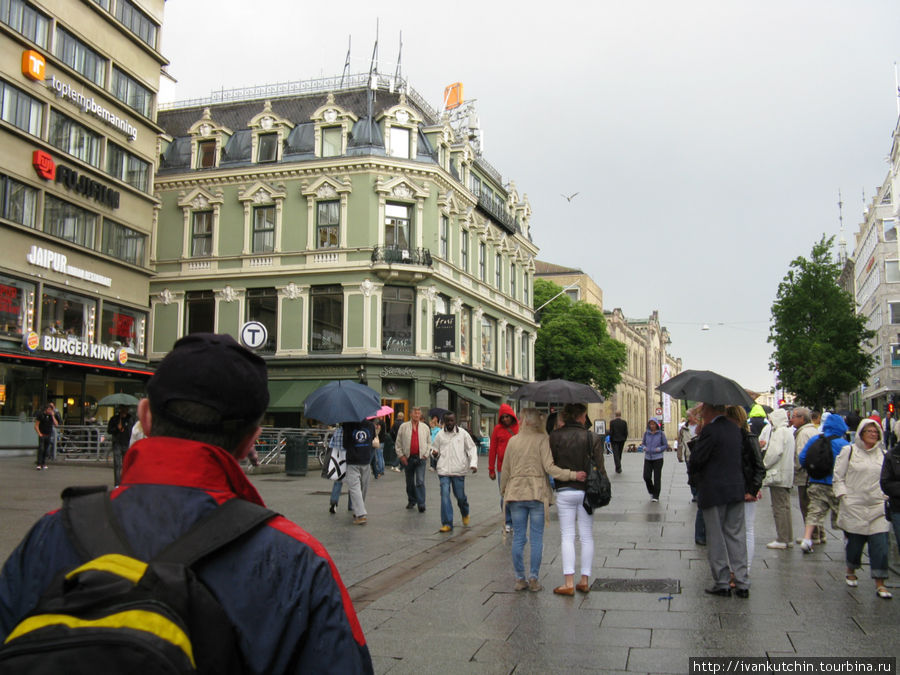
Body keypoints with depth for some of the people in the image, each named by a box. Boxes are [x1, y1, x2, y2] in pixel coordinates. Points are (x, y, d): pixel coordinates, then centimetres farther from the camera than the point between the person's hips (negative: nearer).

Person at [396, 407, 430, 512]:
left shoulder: (425, 427, 7)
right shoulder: (403, 427, 3)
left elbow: (429, 442, 13)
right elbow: (398, 443, 5)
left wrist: (426, 454, 2)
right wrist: (401, 455, -2)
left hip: (420, 458, -1)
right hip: (408, 458, 1)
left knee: (420, 481, -11)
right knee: (410, 482, 12)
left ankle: (421, 504, -10)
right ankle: (411, 501, 28)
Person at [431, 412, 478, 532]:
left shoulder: (463, 433, 2)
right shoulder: (440, 435, 6)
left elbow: (472, 449, 4)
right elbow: (434, 449, 15)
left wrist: (473, 463, -9)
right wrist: (435, 453, -9)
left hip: (459, 470, -1)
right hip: (443, 470, 1)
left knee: (460, 496, 5)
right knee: (445, 496, -7)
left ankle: (465, 514, 38)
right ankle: (447, 523, -1)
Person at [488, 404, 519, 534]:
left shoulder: (520, 427, 2)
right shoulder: (498, 429, 4)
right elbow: (492, 450, 6)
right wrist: (491, 470, 4)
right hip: (503, 468, 1)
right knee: (504, 496, 4)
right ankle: (507, 523, 14)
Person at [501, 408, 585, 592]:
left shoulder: (512, 441, 4)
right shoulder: (542, 440, -6)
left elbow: (506, 470, 9)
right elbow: (549, 467, -15)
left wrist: (503, 491, 21)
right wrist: (573, 475, -14)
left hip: (516, 493, 3)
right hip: (537, 493, -3)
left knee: (518, 537, 8)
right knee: (537, 538, 4)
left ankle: (519, 579, 11)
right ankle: (533, 579, 5)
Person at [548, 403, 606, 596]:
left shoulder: (555, 436, -6)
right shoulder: (592, 438, -5)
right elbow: (599, 469, -4)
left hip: (564, 491, -1)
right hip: (586, 492, 1)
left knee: (567, 536, 4)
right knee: (587, 537, 11)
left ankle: (569, 582, -2)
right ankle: (585, 580, 14)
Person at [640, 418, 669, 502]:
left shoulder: (661, 434, -4)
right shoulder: (646, 433, 4)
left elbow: (666, 445, 0)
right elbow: (643, 443, 15)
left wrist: (658, 449, -16)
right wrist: (644, 447, -7)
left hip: (658, 458, -3)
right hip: (648, 458, 3)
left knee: (657, 477, -1)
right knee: (646, 476, -3)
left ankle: (656, 496, 10)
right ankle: (651, 492, 22)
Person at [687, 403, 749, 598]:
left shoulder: (710, 431, -16)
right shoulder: (735, 429, 8)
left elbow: (696, 459, -15)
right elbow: (738, 456, 14)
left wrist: (692, 475, 7)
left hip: (713, 492, -7)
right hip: (736, 489, 7)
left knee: (716, 538, 3)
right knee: (736, 535, 11)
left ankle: (722, 583, 9)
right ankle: (742, 583, 13)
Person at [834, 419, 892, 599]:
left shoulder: (883, 454, 12)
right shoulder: (849, 451, 2)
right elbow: (838, 477, 2)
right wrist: (842, 496, -7)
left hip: (878, 507, 2)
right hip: (854, 507, -2)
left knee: (881, 543, -7)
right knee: (854, 541, 5)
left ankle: (880, 583, -1)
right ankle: (851, 571, 32)